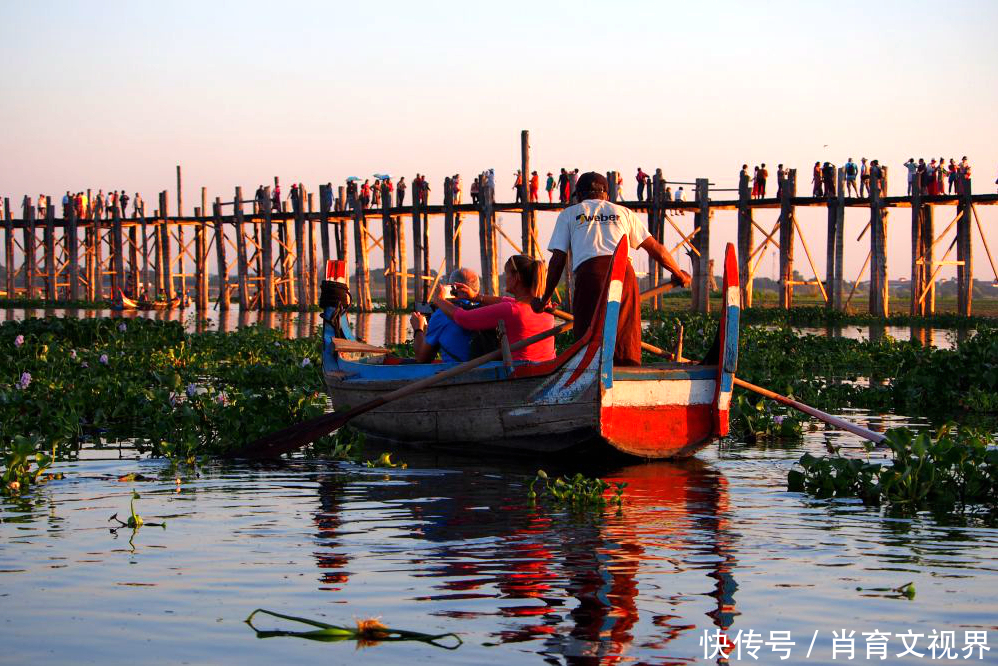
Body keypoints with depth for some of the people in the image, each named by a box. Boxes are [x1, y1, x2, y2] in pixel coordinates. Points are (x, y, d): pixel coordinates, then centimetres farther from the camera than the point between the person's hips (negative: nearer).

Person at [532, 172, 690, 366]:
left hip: (589, 272, -2)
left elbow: (558, 260, 15)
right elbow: (655, 248, 28)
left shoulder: (568, 214, 24)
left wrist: (545, 299, 23)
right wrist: (678, 274, 42)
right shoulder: (622, 212, 29)